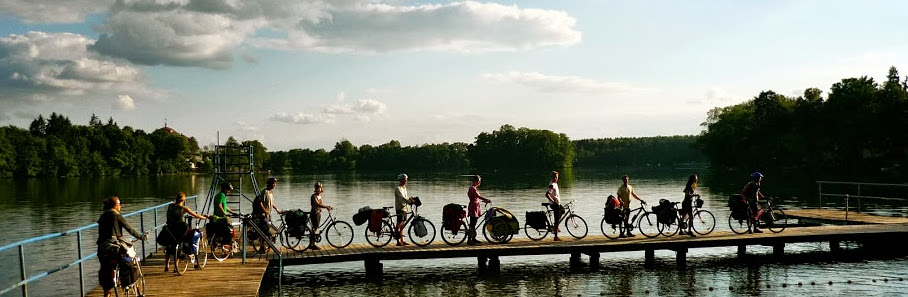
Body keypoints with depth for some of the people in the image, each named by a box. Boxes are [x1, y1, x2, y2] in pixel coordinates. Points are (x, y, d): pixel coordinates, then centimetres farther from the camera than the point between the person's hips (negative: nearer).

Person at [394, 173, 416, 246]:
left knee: (402, 225, 11)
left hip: (405, 208, 9)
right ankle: (398, 241, -11)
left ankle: (402, 241, 15)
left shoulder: (404, 188, 17)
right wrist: (409, 202, -34)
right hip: (400, 208, -9)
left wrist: (410, 198, 4)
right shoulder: (398, 188, -12)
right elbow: (402, 198, -24)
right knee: (399, 224, -10)